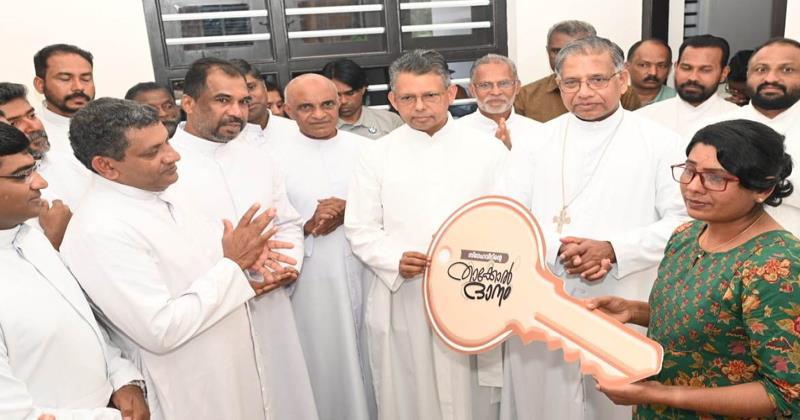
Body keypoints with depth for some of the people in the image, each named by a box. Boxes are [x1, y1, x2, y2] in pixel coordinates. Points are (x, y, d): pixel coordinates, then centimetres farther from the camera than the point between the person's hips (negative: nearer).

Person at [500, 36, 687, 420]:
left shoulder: (661, 143, 0)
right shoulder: (535, 141, 5)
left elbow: (685, 220, -4)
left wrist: (614, 250, -17)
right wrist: (557, 250, -16)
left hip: (627, 312, -1)